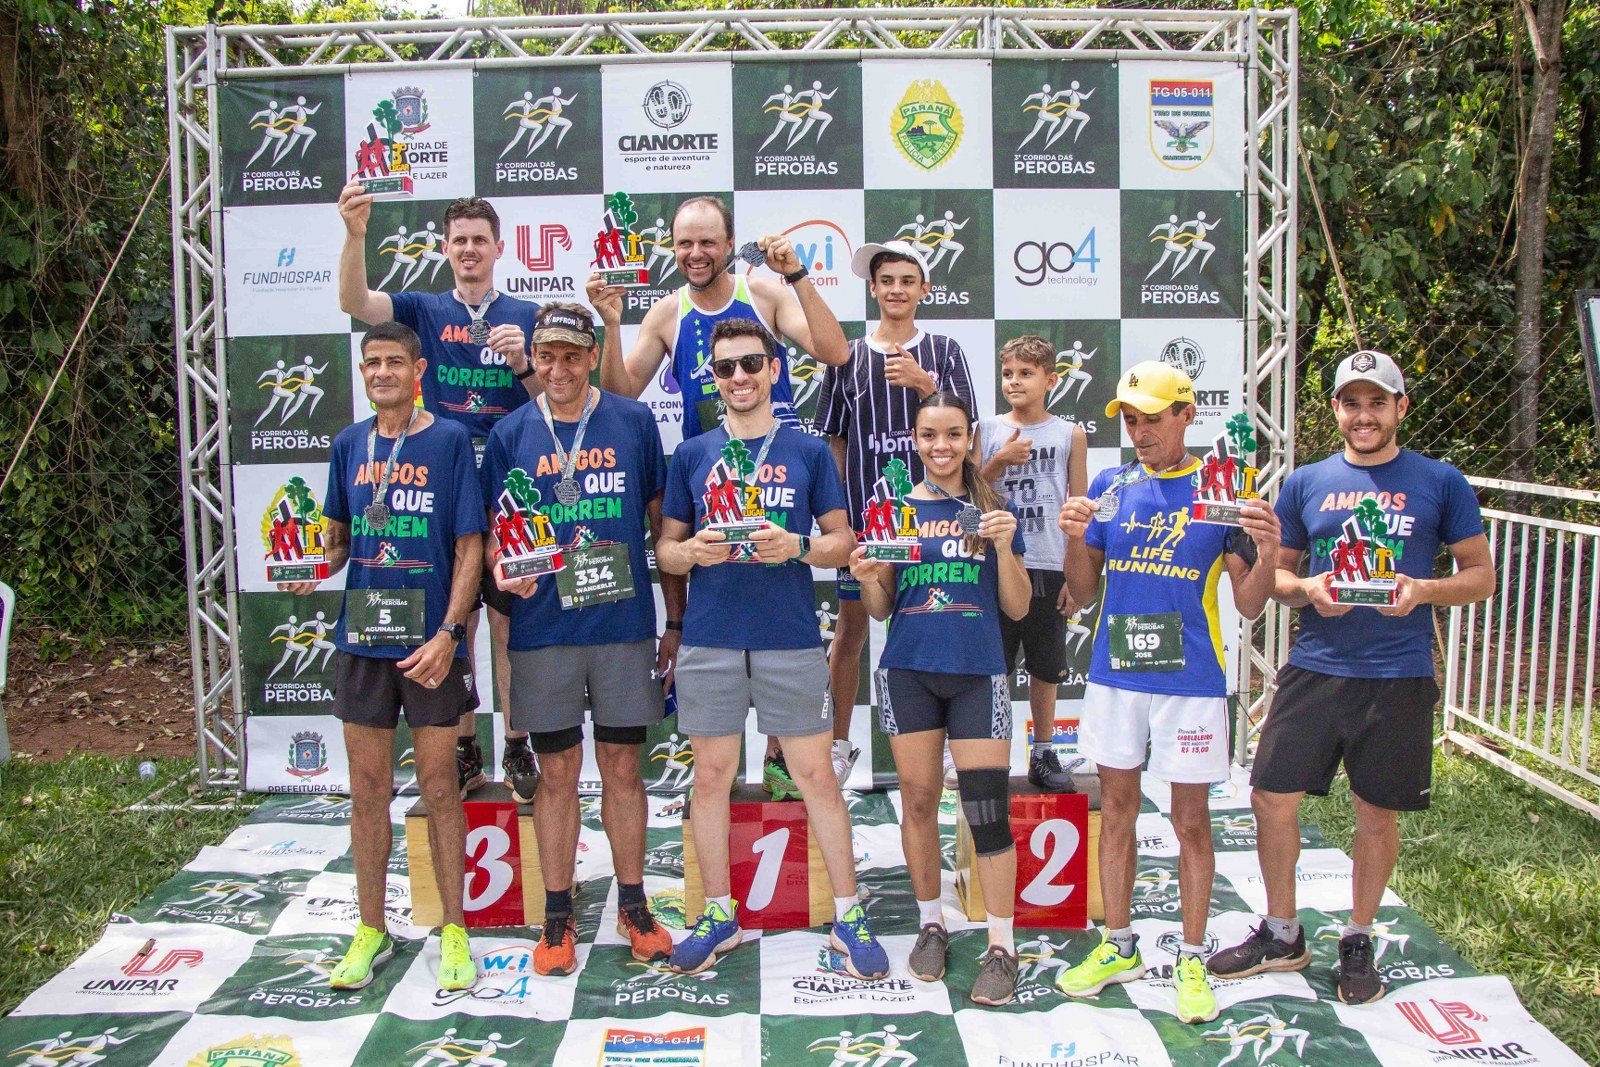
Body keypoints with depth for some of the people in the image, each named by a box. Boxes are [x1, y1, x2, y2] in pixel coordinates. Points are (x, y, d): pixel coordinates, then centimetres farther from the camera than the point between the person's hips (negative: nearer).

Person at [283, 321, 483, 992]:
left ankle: (453, 931, 19)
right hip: (362, 636, 4)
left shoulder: (449, 440, -4)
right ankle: (371, 931, 25)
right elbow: (339, 535, 18)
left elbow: (470, 546, -6)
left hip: (430, 641, -3)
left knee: (437, 785, 5)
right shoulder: (348, 445, 8)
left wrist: (449, 632, -15)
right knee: (368, 786, 10)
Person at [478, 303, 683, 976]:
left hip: (625, 624, 0)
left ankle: (633, 906, 24)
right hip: (543, 628, 0)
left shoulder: (634, 422, 2)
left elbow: (661, 522, 6)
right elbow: (496, 534, 7)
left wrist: (677, 620, 5)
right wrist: (505, 570, -17)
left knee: (622, 767, 9)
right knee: (557, 772, 8)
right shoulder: (510, 434, 3)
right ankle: (557, 917, 22)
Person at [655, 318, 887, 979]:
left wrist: (798, 546, -13)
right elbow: (664, 550, 11)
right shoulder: (691, 454, 10)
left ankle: (848, 917, 15)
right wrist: (692, 551, -11)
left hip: (791, 637, -1)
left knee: (816, 774, 2)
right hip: (709, 637, 2)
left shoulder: (808, 451, 7)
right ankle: (718, 915, 24)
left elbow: (843, 540, 6)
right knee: (711, 775, 8)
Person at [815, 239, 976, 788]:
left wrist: (922, 383, -18)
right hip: (864, 511, 0)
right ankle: (840, 744, 19)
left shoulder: (944, 351, 5)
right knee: (852, 626, 6)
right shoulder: (847, 358, 6)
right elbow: (835, 441, 9)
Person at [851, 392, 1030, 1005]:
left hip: (978, 673, -1)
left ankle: (1001, 946, 7)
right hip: (908, 673, 1)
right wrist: (866, 577, -12)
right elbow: (879, 609, 10)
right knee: (918, 800, 9)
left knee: (987, 808, -5)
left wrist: (1003, 546, -11)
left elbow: (1017, 609, 4)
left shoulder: (993, 511, 5)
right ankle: (931, 923, 28)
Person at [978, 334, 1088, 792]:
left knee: (1046, 668, 9)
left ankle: (1044, 753, 22)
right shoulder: (986, 430, 4)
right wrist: (1000, 460, -13)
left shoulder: (1070, 435, 4)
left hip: (1049, 569, 0)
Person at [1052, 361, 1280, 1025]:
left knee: (1191, 819, 6)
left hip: (1190, 679, -3)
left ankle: (1192, 959, 21)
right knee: (1116, 808, 12)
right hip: (1114, 673, 3)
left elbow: (1248, 606, -3)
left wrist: (1268, 554, -22)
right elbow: (1084, 593, 6)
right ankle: (1118, 948, 27)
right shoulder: (1109, 487, 4)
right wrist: (1076, 540, -12)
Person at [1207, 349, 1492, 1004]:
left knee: (1377, 813, 9)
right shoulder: (1305, 484, 8)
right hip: (1314, 670, 2)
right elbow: (1274, 575, 13)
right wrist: (1308, 589, -9)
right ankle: (1282, 936, 22)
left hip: (1398, 677, -1)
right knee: (1273, 800, 1)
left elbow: (1481, 575, 5)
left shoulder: (1439, 483, 3)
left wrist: (1424, 590, -15)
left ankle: (1358, 943, 30)